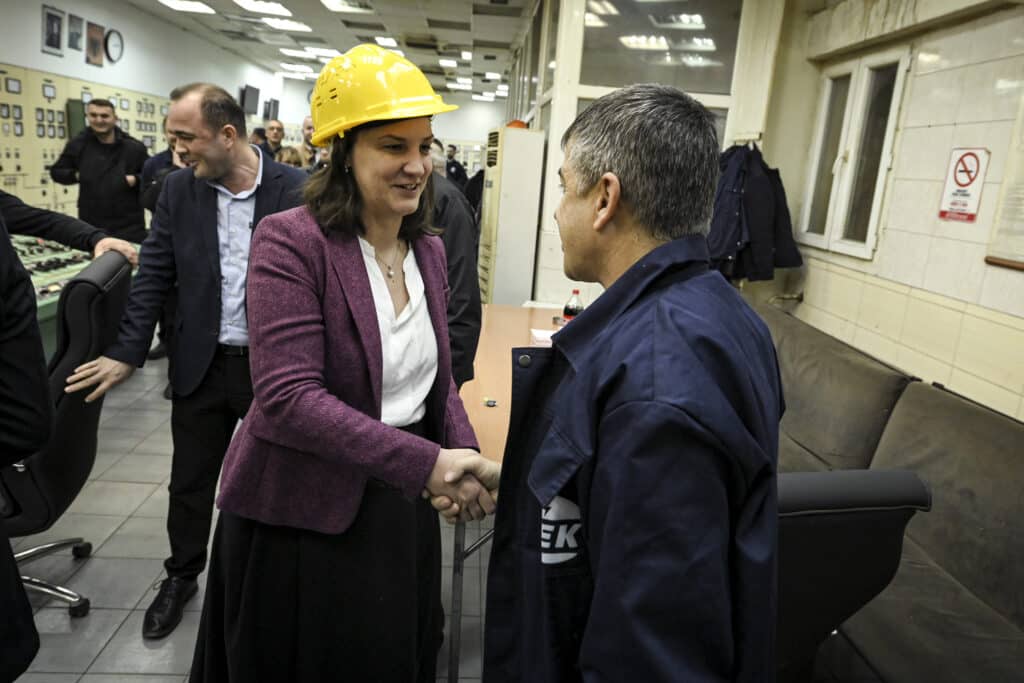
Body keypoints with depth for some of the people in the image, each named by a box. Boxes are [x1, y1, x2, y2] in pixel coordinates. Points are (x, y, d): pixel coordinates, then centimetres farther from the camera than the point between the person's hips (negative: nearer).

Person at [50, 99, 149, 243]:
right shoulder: (78, 144, 5)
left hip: (129, 226, -1)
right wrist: (76, 175, -3)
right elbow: (56, 171, 16)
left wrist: (135, 180, -10)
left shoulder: (134, 147, 0)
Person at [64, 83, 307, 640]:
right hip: (201, 363, 3)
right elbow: (154, 275, 2)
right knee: (190, 481, 16)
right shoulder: (178, 188, -1)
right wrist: (127, 352, -2)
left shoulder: (294, 191, -12)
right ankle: (181, 576, 39)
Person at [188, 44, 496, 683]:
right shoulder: (292, 240, -17)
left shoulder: (429, 248, 3)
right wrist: (426, 462, -29)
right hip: (299, 512, -5)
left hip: (402, 505, 6)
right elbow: (289, 396, -24)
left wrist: (465, 457, -9)